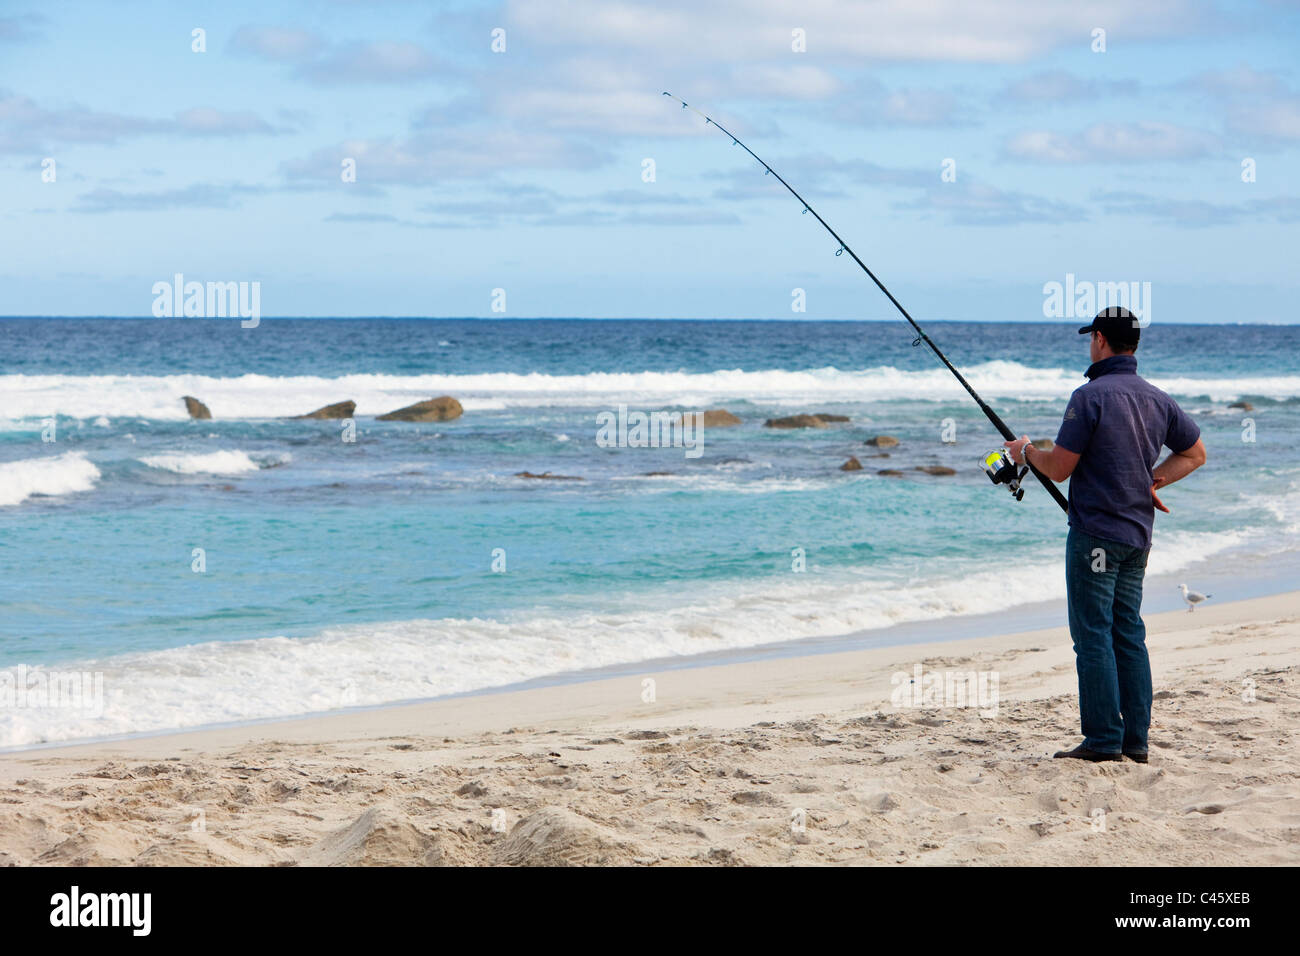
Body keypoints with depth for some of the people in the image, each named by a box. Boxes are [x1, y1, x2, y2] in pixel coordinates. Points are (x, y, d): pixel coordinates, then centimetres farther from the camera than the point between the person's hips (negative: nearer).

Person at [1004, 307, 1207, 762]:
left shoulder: (1090, 396, -14)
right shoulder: (1157, 399, 9)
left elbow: (1059, 468, -12)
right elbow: (1195, 453, 20)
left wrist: (1026, 450, 7)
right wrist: (1150, 482, 13)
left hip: (1095, 532, -7)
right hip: (1138, 534, 7)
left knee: (1093, 636, -4)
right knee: (1128, 634, 11)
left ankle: (1103, 739, -5)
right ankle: (1136, 739, 10)